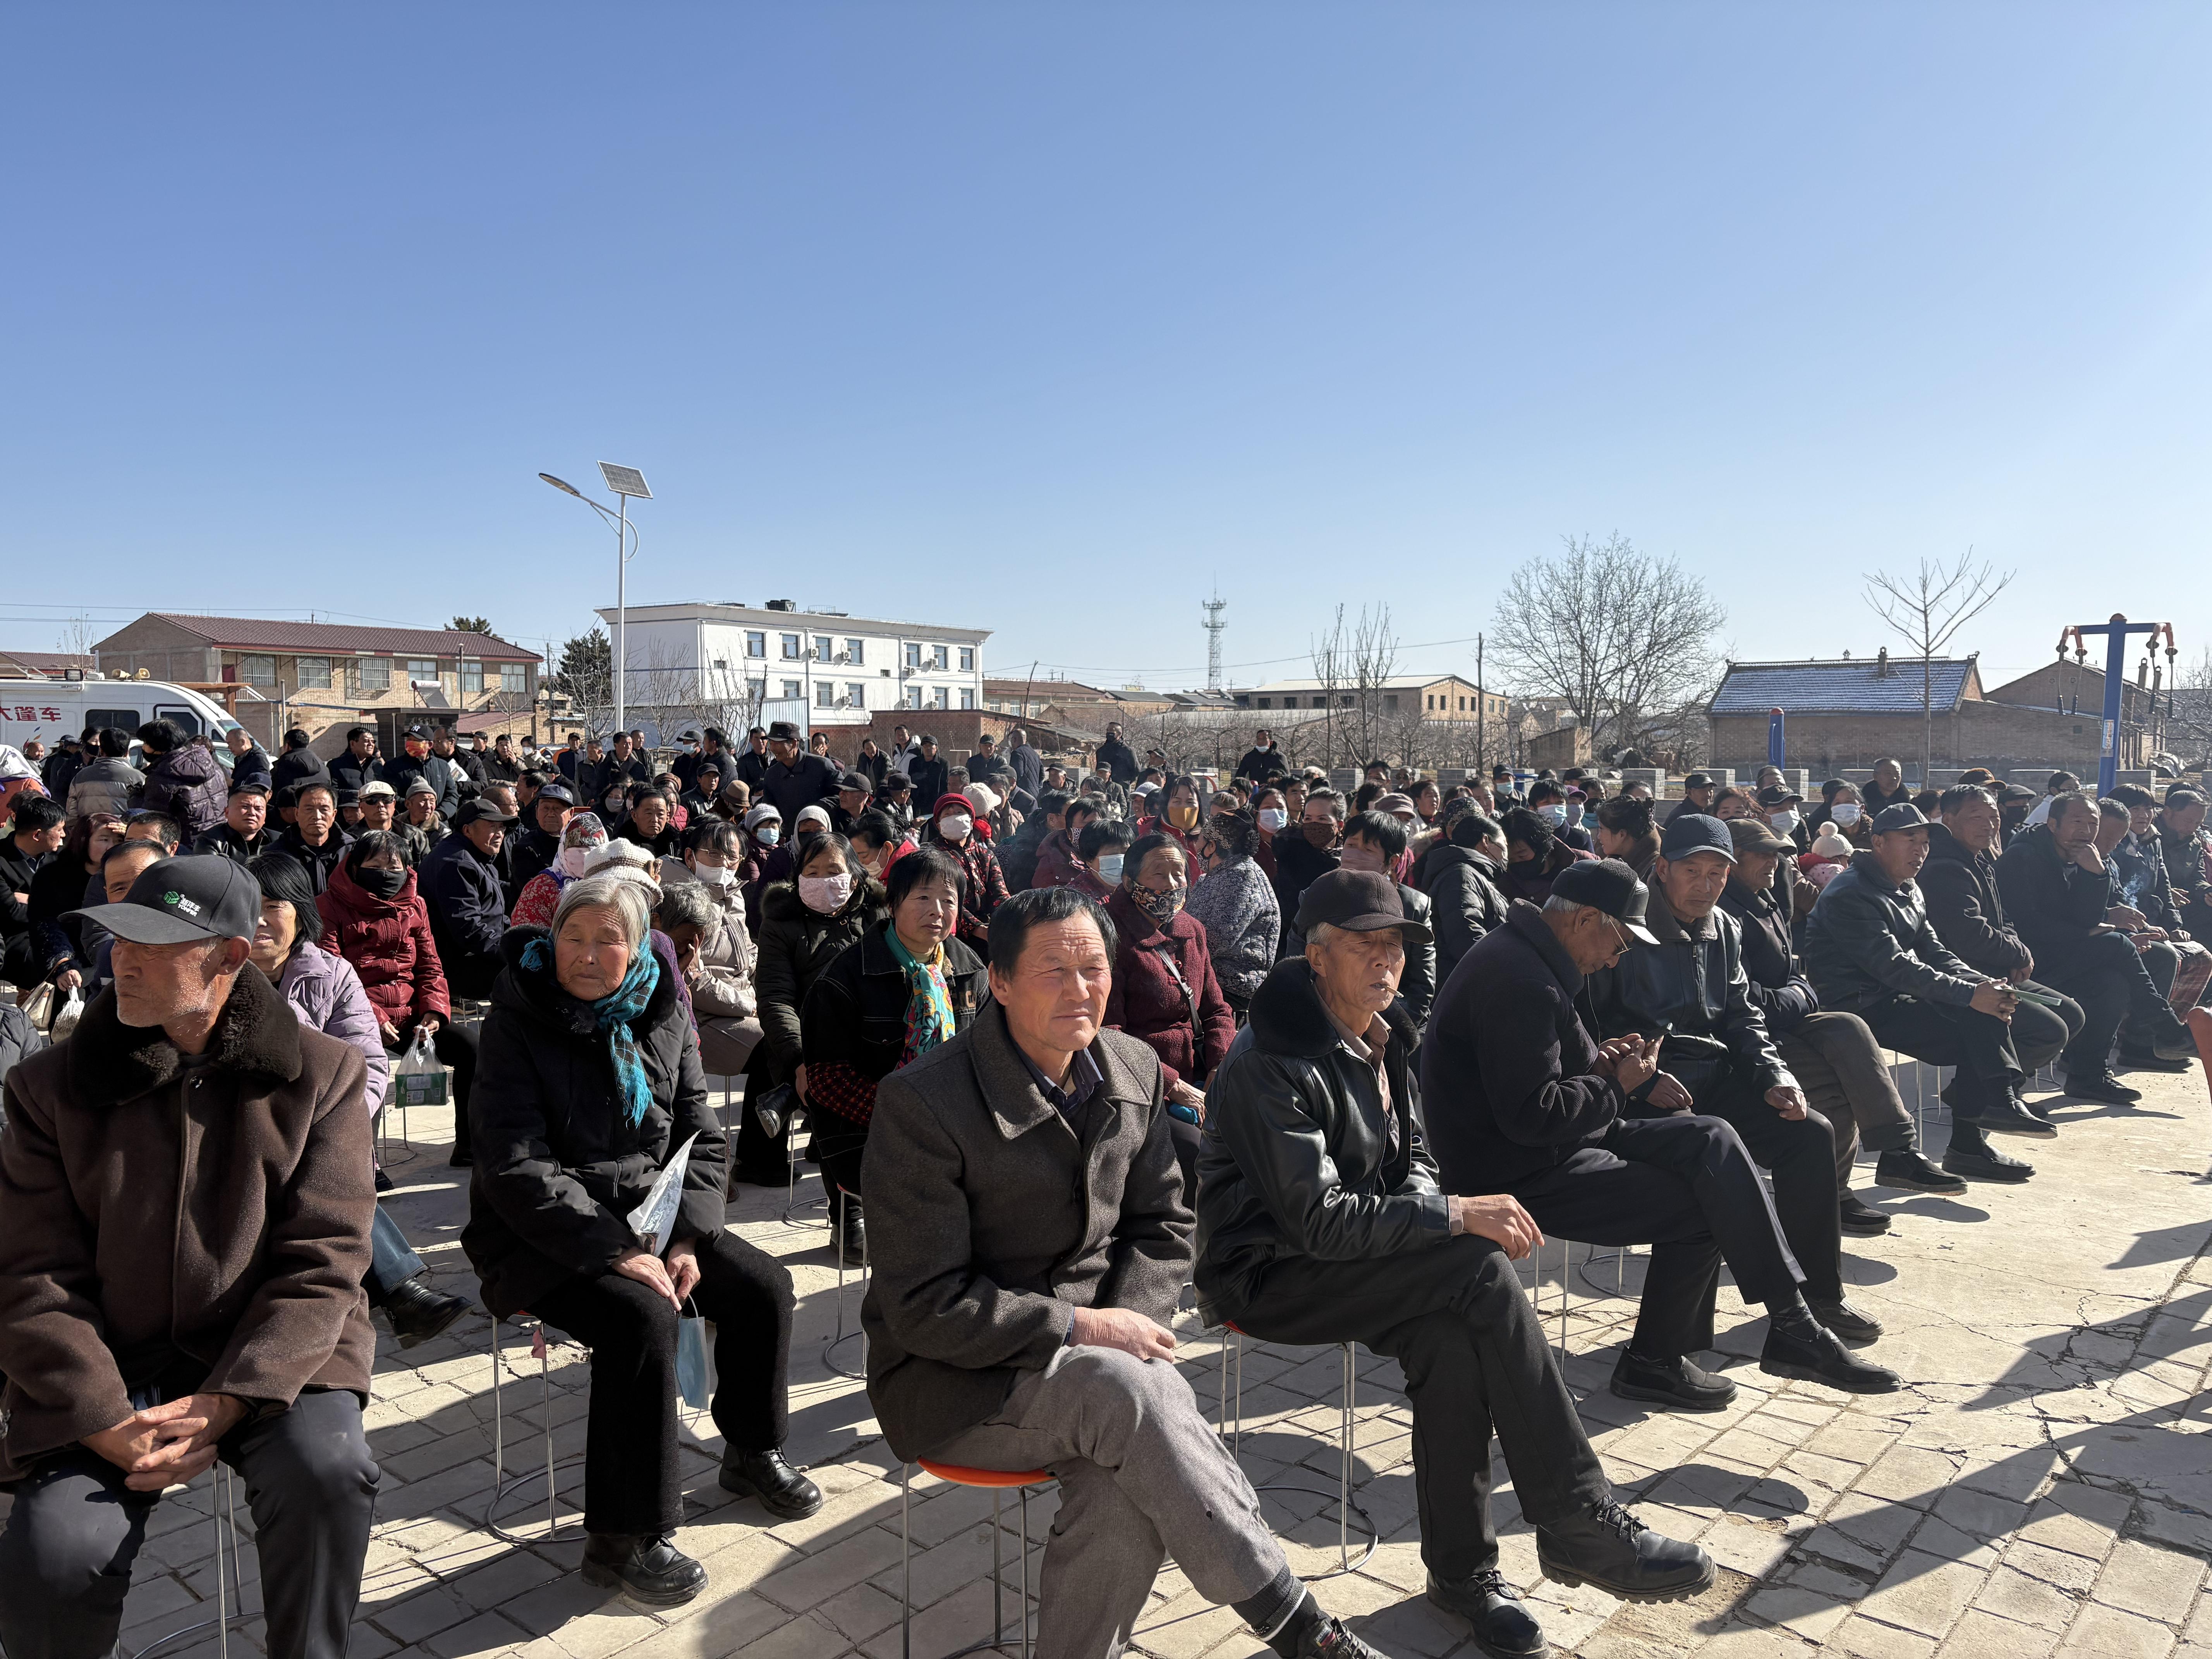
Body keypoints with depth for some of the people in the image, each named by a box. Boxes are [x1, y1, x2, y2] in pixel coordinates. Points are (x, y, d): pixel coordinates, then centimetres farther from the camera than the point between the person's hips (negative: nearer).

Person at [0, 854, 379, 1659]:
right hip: (104, 1373, 2)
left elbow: (322, 1263, -6)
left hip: (271, 1358, -1)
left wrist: (227, 1404, -18)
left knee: (326, 1471, -29)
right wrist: (107, 1425, -14)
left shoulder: (321, 1075, -1)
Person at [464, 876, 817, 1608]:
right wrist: (616, 1252, -27)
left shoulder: (662, 1016, 1)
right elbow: (515, 1169, -21)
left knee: (764, 1285, -5)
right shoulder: (518, 1021, -14)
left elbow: (701, 1139, 5)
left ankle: (753, 1451, 20)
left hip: (649, 1213, 6)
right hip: (542, 1237, -6)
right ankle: (623, 1538, -15)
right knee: (642, 1316, -29)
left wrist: (687, 1240, -11)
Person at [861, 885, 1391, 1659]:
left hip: (1089, 1360, 5)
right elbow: (924, 1306, -16)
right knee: (1129, 1392, -33)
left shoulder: (1134, 1070, 2)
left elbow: (1162, 1227, 11)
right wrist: (1080, 1328, -20)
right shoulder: (922, 1102, -17)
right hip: (950, 1377, -4)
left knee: (1128, 1495, -29)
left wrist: (1124, 1328, -9)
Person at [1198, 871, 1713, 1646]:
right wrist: (1455, 1217, -24)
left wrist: (1429, 1204, -9)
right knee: (1483, 1271, -24)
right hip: (1267, 1276, -7)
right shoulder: (1271, 1063, -20)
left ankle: (1462, 1568, -6)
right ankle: (1581, 1529, -16)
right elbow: (1316, 1219, -24)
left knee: (1448, 1336, -24)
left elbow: (1412, 1161, 15)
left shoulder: (1384, 1037, 7)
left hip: (1353, 1257, 7)